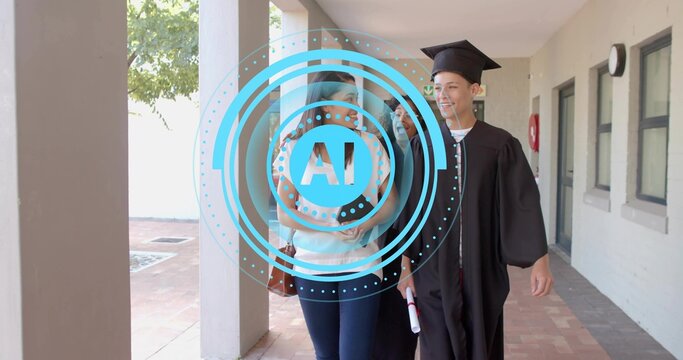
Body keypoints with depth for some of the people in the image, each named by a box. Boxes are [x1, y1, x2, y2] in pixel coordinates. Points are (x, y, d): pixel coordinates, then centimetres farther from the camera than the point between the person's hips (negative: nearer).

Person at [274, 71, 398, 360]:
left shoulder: (369, 145, -1)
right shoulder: (296, 149, -3)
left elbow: (391, 201, 4)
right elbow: (285, 213, -2)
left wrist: (368, 222, -16)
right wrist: (330, 228, -17)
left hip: (360, 265, 0)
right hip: (312, 266, 1)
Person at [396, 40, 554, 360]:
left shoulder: (500, 145, -3)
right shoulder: (422, 146, 0)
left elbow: (524, 203, -5)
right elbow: (409, 209, 0)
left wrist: (539, 260, -11)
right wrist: (406, 264, -2)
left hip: (483, 272, 0)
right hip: (434, 273, 1)